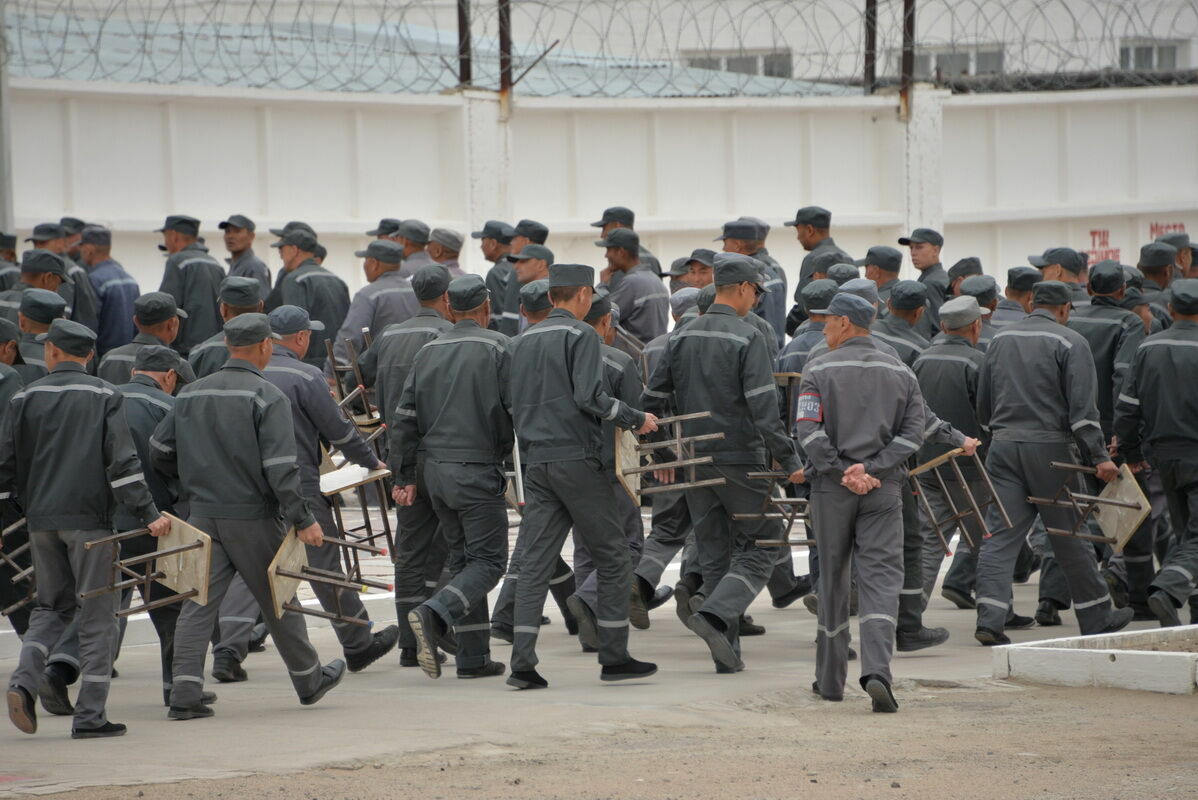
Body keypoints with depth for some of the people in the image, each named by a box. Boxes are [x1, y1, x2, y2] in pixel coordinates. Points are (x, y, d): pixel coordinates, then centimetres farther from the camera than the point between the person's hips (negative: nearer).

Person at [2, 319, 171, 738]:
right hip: (89, 518, -3)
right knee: (96, 615, 2)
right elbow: (123, 460, -9)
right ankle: (90, 715, -2)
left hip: (41, 519, 3)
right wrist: (148, 514, -9)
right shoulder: (104, 396, -1)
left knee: (51, 605, 18)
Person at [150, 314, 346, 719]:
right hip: (253, 517, -4)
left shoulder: (192, 394, 7)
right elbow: (280, 467, -18)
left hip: (203, 514, 4)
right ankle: (310, 680, 26)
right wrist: (303, 520, -15)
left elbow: (160, 450, 13)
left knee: (199, 602, 2)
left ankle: (185, 694, -8)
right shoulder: (268, 397, -11)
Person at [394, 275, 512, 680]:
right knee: (488, 560, -2)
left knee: (462, 559, 13)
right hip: (478, 469, -6)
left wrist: (404, 476, 14)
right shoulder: (497, 348, -6)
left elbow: (405, 419, 9)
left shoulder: (429, 352, 10)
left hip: (436, 468, 6)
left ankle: (474, 657, 10)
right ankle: (433, 615, -25)